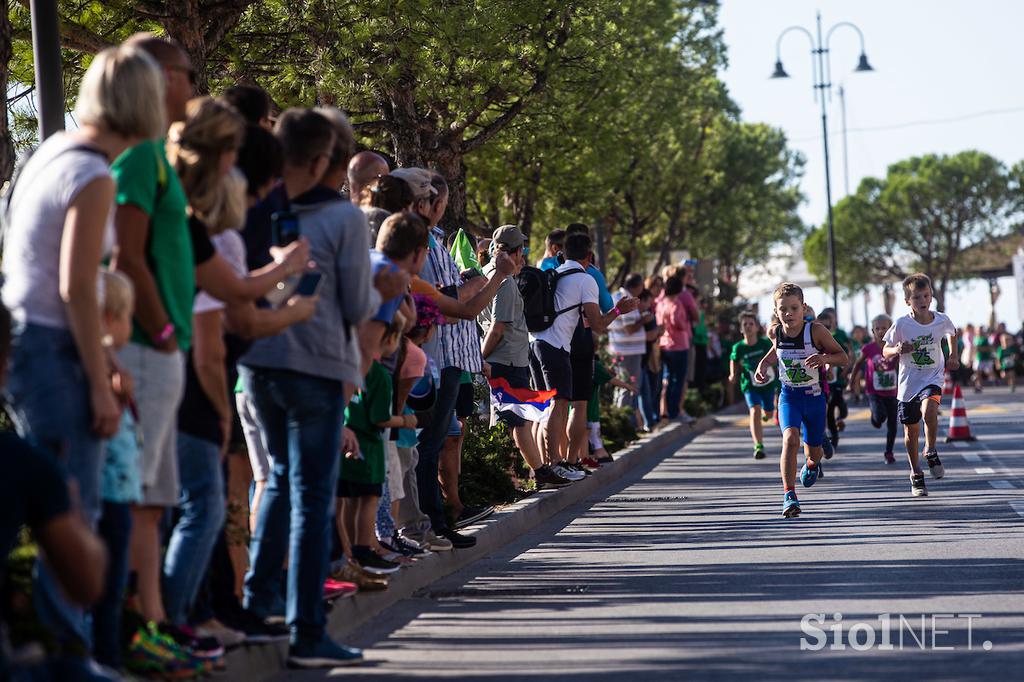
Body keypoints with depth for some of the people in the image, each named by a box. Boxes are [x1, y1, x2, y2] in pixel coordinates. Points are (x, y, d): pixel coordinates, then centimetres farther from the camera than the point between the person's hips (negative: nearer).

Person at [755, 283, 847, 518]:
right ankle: (789, 495, -25)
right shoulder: (774, 331, -9)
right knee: (790, 439, -25)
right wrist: (763, 365, 1)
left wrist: (824, 358, -30)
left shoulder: (815, 331, -19)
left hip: (814, 395, -1)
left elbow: (843, 356, -11)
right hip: (789, 395, 1)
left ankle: (812, 464, 54)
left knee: (814, 449, 14)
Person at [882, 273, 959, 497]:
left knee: (930, 409, -31)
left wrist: (952, 356, 8)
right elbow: (886, 351, -2)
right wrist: (898, 350, -23)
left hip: (932, 378, 0)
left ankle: (931, 451, -7)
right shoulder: (902, 324, -11)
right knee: (911, 430, 7)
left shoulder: (941, 320, -5)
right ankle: (916, 474, 24)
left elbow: (952, 334, 19)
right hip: (908, 382, 0)